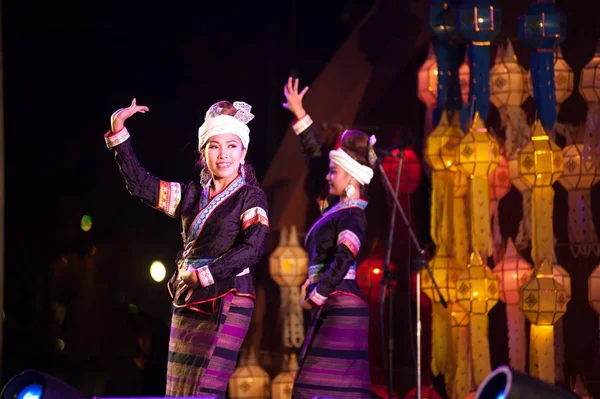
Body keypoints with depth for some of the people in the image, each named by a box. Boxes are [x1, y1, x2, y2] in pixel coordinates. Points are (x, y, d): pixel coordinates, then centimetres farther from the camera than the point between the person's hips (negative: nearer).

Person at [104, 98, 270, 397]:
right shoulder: (192, 195, 13)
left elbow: (253, 248, -16)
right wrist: (118, 131, 3)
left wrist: (204, 275, -17)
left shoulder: (250, 196, -2)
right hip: (188, 303, 6)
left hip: (227, 303, -6)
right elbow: (139, 184, 11)